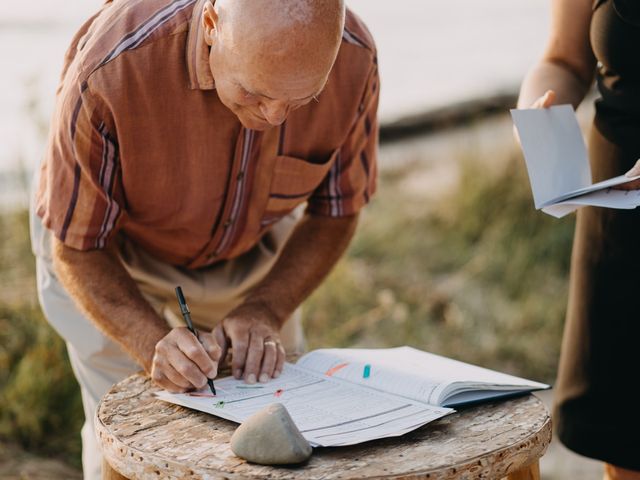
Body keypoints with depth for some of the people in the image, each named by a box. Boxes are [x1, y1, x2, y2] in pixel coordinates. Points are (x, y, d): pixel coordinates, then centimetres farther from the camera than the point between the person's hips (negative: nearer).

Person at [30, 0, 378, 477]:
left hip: (256, 250, 3)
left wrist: (264, 312, -24)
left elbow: (335, 213, -11)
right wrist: (154, 344, -38)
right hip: (114, 252, -2)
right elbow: (76, 249, -23)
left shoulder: (353, 59, -29)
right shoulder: (111, 70, -38)